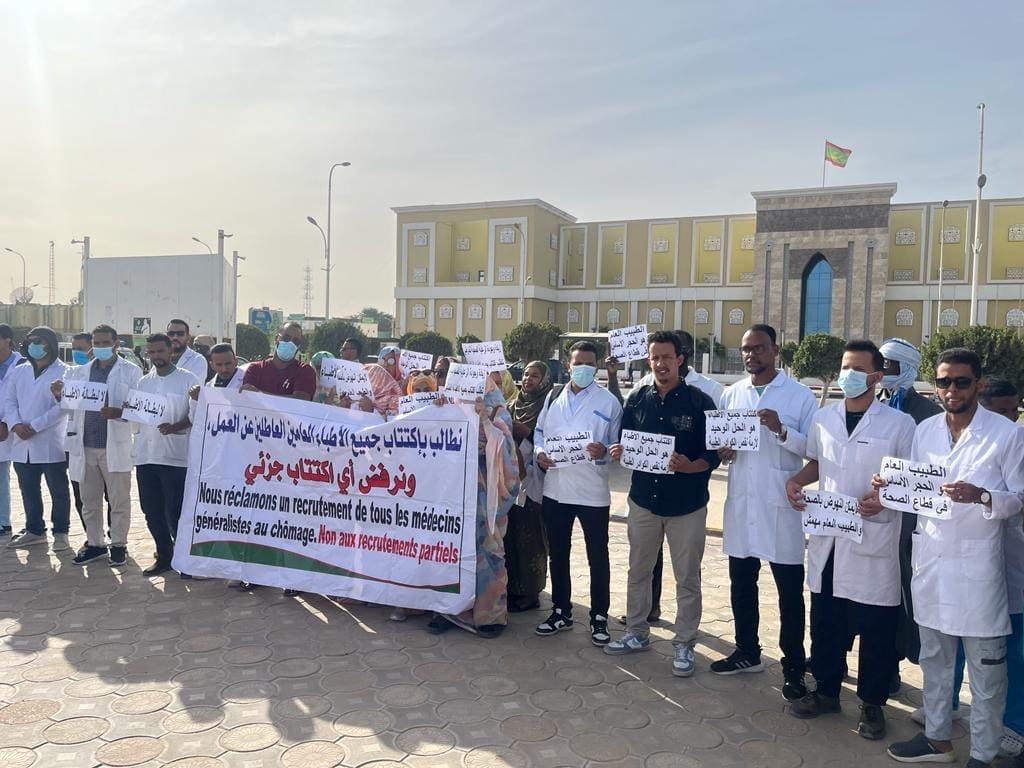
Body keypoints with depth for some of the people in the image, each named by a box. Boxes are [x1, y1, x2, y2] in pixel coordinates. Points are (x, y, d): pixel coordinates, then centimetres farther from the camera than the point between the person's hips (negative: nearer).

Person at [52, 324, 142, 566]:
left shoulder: (131, 372, -1)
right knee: (89, 500, 13)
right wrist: (58, 395, -7)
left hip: (115, 446, -4)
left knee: (119, 500, 4)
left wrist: (118, 413, -27)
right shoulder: (79, 372, 13)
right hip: (84, 445, 5)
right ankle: (94, 543, 25)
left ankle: (118, 544, 15)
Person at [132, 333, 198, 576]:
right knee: (152, 511, 11)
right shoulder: (143, 382, 14)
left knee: (175, 512, -3)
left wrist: (174, 427, -20)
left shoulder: (188, 380, -2)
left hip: (175, 455, -6)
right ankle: (164, 556, 25)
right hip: (145, 454, 6)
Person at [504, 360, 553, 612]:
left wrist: (520, 429, -18)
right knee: (509, 531, 8)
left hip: (531, 477, -5)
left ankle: (528, 592, 9)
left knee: (528, 534, -2)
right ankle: (511, 587, 20)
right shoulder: (513, 402, 14)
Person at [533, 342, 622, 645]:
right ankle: (561, 611, 30)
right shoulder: (553, 397, 9)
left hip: (593, 491, -4)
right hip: (555, 488, 4)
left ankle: (599, 617, 21)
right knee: (557, 553, 14)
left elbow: (619, 444, -3)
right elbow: (540, 431, 13)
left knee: (598, 556, 7)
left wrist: (603, 452, -24)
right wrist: (540, 452, -6)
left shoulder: (608, 401, -3)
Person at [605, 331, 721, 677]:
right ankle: (636, 632, 32)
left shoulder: (700, 402, -7)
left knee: (687, 578, 7)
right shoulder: (637, 400, 4)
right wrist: (619, 451, -13)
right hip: (644, 500, 4)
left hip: (687, 505, -3)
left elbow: (713, 455, -8)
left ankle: (684, 644, 22)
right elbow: (624, 444, 10)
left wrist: (688, 466, -27)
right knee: (638, 571, 15)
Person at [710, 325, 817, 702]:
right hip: (741, 503, 5)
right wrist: (721, 451, -7)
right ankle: (747, 651, 32)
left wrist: (781, 431, -22)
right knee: (741, 583, 15)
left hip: (781, 504, -4)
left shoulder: (800, 395, -4)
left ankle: (794, 666, 20)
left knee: (790, 590, 6)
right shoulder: (731, 394, 9)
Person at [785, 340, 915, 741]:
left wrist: (884, 495, -21)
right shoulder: (822, 418, 6)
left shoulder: (899, 423, -6)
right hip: (826, 533, 4)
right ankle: (826, 691, 31)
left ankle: (872, 703, 26)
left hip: (874, 537, -4)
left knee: (875, 627, 8)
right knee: (825, 621, 14)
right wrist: (795, 480, 0)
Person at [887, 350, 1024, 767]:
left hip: (978, 565, -4)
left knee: (986, 667, 7)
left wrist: (981, 496, -26)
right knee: (933, 658, 17)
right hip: (930, 560, 5)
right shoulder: (924, 430, 6)